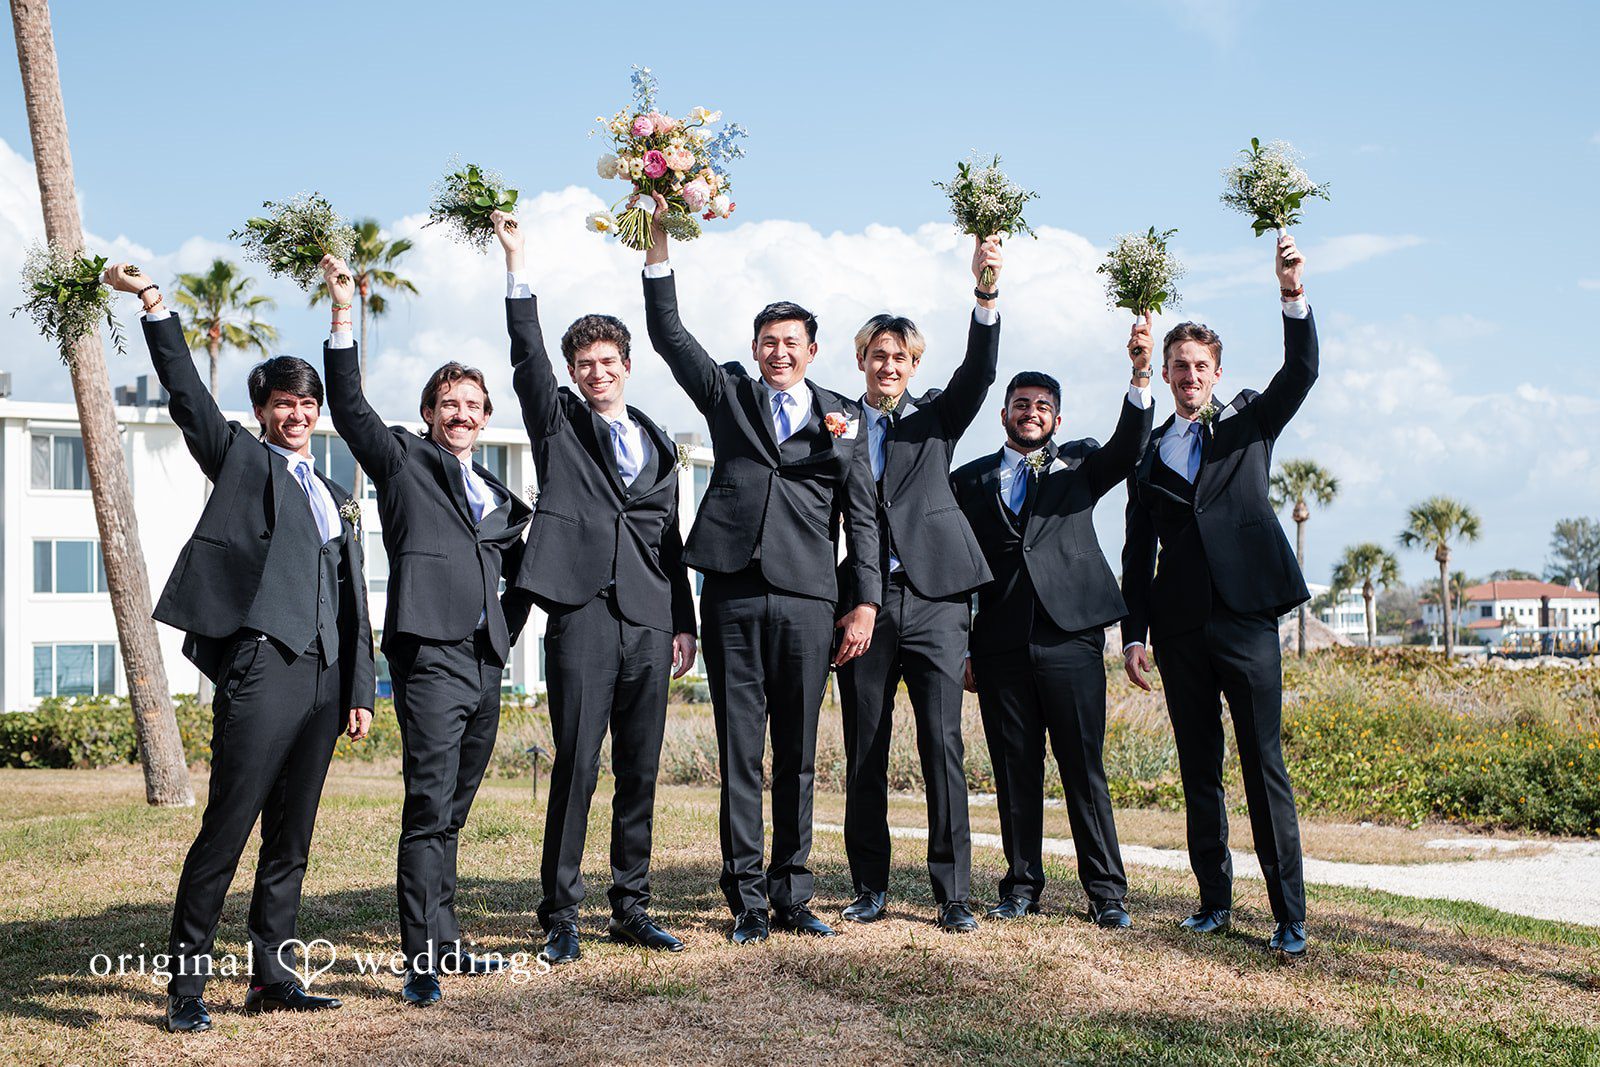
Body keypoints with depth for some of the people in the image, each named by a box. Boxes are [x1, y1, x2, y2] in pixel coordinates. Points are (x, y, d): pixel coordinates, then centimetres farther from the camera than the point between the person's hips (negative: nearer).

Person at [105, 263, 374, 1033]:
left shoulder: (336, 498, 24)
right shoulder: (239, 458, 10)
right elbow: (187, 394, -5)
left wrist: (360, 690, 16)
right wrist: (154, 304, -14)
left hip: (322, 677, 6)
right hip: (261, 667, -6)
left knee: (291, 840, 8)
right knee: (226, 831, -8)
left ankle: (271, 978, 15)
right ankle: (186, 985, -1)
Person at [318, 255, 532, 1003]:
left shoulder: (494, 492, 23)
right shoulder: (403, 461, 7)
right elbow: (350, 409, -6)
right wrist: (343, 316, -12)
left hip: (485, 659, 6)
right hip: (430, 652, -6)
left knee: (451, 811, 12)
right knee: (428, 807, -12)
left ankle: (445, 945, 18)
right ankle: (423, 959, -11)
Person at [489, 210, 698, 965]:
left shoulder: (658, 445, 19)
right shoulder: (558, 423, 10)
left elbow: (671, 538, 19)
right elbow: (526, 353, -4)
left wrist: (683, 622, 12)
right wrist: (516, 262, -12)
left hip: (649, 620, 4)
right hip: (582, 612, -4)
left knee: (640, 771, 7)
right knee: (576, 765, -7)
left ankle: (631, 908, 16)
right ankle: (560, 917, 1)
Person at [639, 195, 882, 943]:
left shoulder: (842, 417, 13)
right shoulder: (729, 396, 13)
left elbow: (862, 514, 11)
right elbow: (667, 332, 7)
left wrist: (867, 602, 3)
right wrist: (658, 240, -2)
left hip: (806, 599, 1)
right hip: (733, 594, 0)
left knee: (797, 754, 6)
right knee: (739, 751, 1)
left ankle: (791, 894, 14)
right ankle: (746, 900, 7)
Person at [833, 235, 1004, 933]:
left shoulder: (936, 417, 12)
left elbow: (979, 371, -6)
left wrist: (986, 291, -21)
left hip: (932, 596, 0)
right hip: (862, 602, 1)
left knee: (942, 745, -5)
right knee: (864, 752, 5)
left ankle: (953, 894, -1)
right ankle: (870, 889, 15)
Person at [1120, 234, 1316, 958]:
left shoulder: (1249, 423, 11)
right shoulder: (1148, 452, 15)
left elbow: (1300, 373, -7)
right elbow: (1138, 552, 13)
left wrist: (1294, 297, -22)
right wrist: (1134, 634, 5)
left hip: (1245, 615, -3)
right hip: (1180, 627, 3)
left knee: (1265, 767, -6)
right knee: (1198, 771, 7)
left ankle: (1290, 917, -5)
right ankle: (1215, 900, 16)